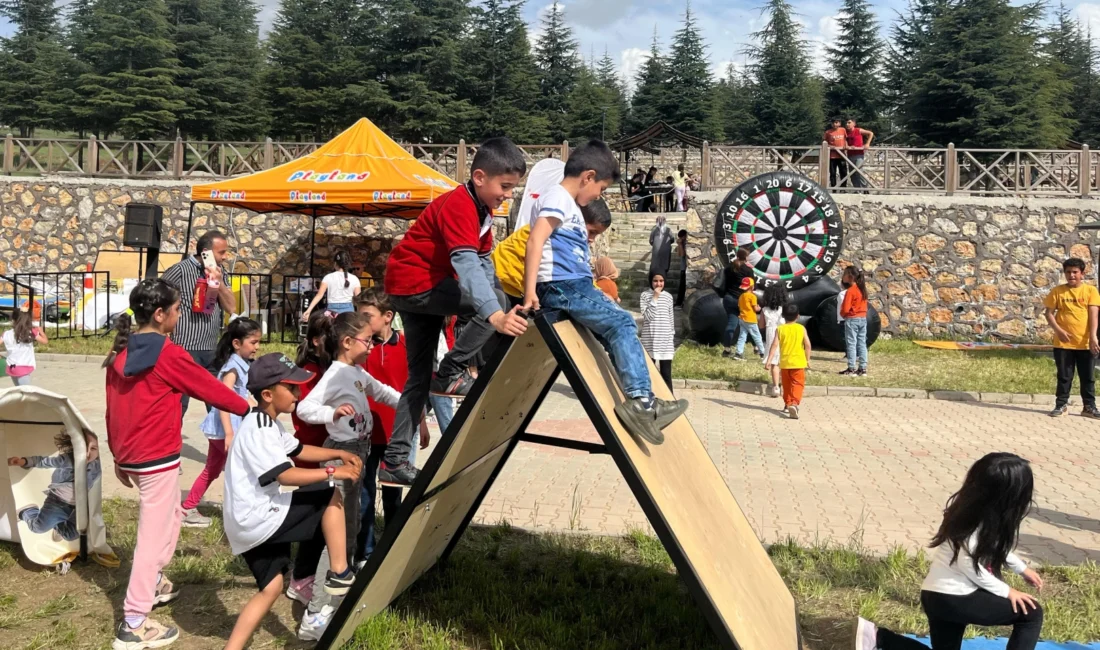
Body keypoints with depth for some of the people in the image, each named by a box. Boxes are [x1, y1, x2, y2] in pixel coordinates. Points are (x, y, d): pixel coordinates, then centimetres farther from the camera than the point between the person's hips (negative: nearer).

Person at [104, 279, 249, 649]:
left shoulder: (120, 352, 7)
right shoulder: (169, 355, -15)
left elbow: (112, 409, 13)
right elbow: (210, 388, -6)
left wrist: (119, 454, 22)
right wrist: (249, 409, 8)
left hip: (129, 455, 8)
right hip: (157, 457, -8)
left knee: (171, 515, 26)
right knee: (153, 535, -2)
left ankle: (151, 583, 36)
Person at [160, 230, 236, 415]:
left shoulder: (221, 273, 9)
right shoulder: (181, 270, -9)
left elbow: (231, 307, 3)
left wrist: (219, 283, -10)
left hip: (212, 349, 6)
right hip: (185, 348, -6)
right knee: (178, 403, 1)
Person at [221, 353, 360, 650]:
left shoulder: (268, 424, 14)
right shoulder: (258, 431, -20)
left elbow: (298, 450, 23)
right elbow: (286, 476, -26)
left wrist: (339, 453, 11)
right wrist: (333, 472, -24)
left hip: (251, 521, 10)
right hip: (257, 518, -10)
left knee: (271, 588, 13)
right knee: (331, 496, -7)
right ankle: (340, 575, -2)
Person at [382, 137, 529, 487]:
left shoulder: (482, 208, 8)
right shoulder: (459, 206, -24)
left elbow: (484, 261, 13)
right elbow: (467, 264, -38)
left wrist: (495, 307, 4)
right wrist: (494, 314, -49)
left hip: (422, 287, 10)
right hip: (413, 283, -10)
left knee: (419, 376, 11)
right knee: (500, 302, -21)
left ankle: (395, 461, 14)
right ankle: (451, 373, -12)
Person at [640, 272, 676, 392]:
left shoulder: (668, 296, 9)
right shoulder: (645, 295, -2)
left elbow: (671, 319, 13)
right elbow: (647, 316, -14)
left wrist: (672, 337, 10)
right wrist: (655, 298, -14)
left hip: (666, 341, 3)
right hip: (650, 341, -3)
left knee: (666, 374, 4)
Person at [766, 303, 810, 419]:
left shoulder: (780, 329, -2)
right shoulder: (801, 328, -2)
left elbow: (775, 345, -9)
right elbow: (807, 345, -5)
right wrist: (808, 360, 5)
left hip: (784, 363, 2)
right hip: (798, 362, -2)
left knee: (787, 385, 19)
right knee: (797, 384, -2)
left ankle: (787, 404, 31)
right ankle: (794, 403, -24)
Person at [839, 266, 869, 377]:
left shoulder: (850, 291, -16)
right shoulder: (862, 289, 9)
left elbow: (845, 309, -18)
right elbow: (864, 305, 13)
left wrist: (842, 314, 1)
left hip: (852, 319, -8)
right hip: (863, 318, 8)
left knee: (851, 344, -2)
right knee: (862, 343, 8)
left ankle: (852, 369, -1)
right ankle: (863, 368, 10)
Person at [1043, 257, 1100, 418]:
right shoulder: (1057, 291, 2)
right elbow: (1049, 313, 2)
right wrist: (1058, 330, -13)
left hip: (1085, 343, 0)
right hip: (1063, 343, 0)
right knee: (1064, 376, 7)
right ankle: (1061, 405, 17)